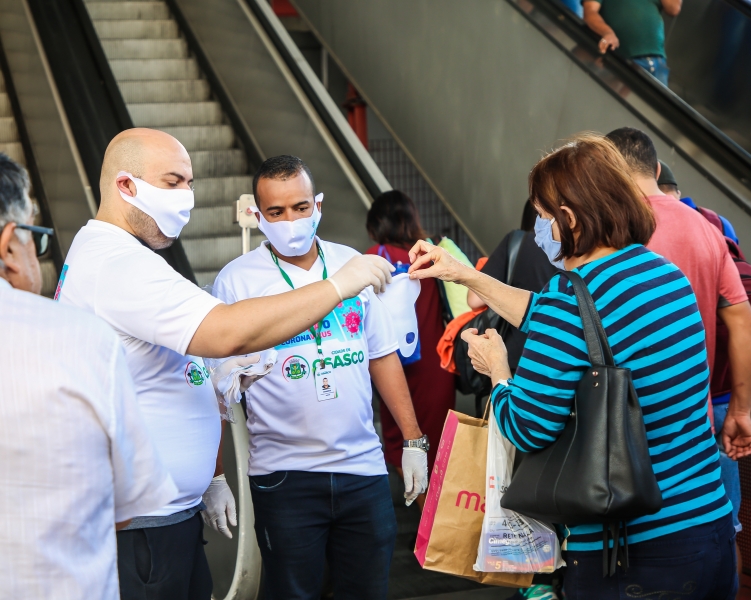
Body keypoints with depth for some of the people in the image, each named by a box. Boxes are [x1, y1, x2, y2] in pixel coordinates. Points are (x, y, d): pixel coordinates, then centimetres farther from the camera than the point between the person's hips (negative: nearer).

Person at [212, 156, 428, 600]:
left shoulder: (353, 265, 6)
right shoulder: (237, 281, -5)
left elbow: (382, 356, 11)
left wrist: (413, 441, 9)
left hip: (363, 467, 3)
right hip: (284, 475, -3)